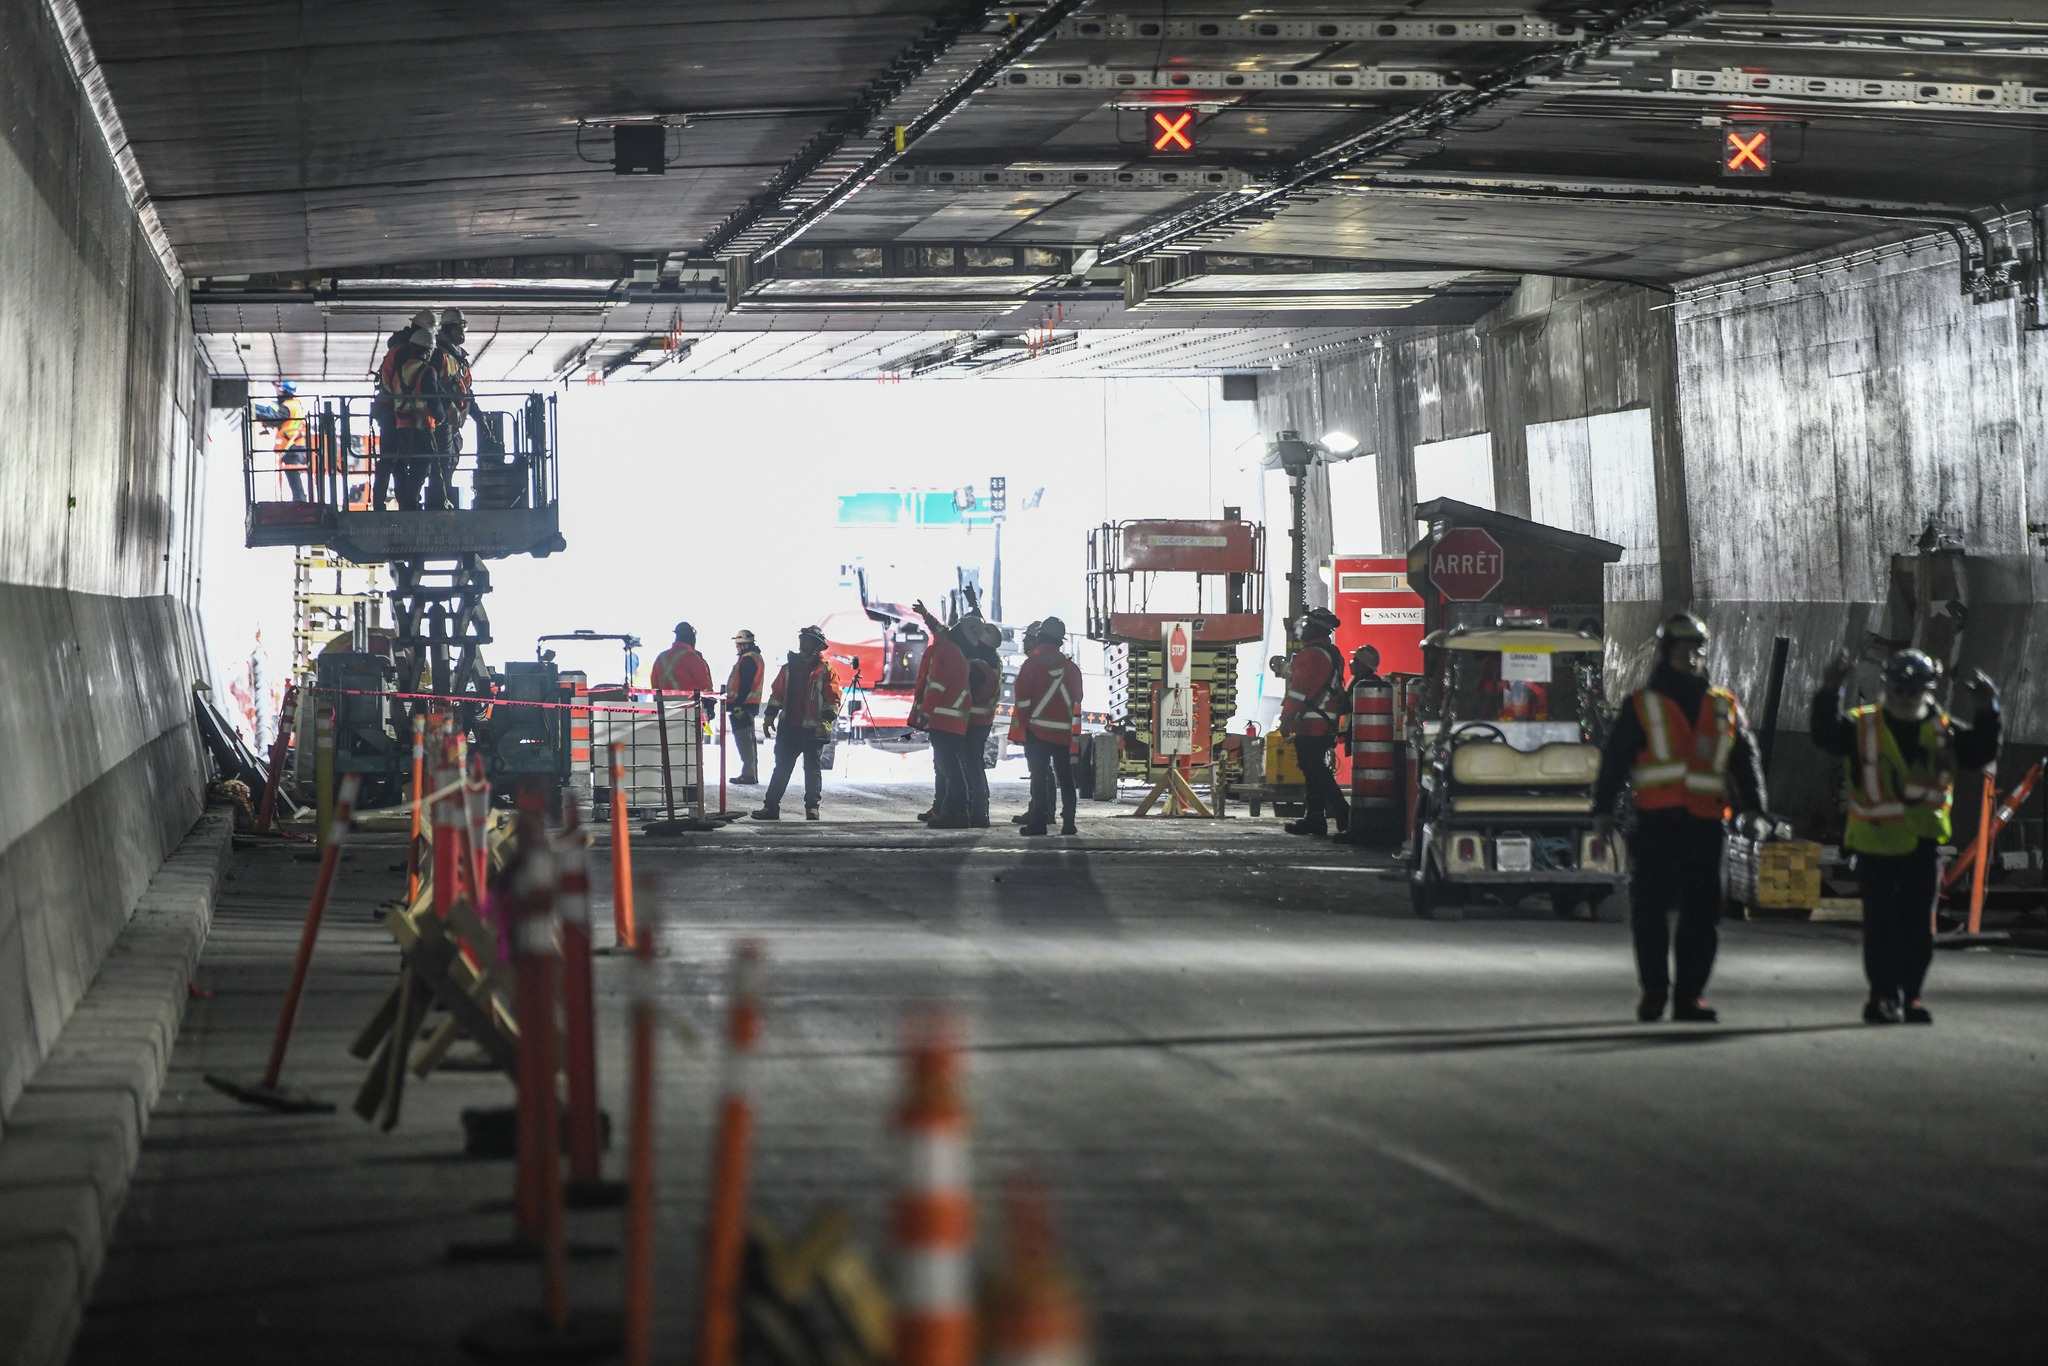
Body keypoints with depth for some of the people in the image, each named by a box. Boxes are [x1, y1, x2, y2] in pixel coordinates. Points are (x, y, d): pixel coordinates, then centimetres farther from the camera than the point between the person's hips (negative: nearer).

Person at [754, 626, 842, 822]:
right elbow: (777, 693, 16)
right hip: (789, 728, 4)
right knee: (782, 768, 4)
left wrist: (827, 720, -18)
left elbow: (833, 699, -6)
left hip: (813, 730, -4)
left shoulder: (825, 671, -2)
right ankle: (771, 806, 5)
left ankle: (812, 807, 9)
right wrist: (770, 715, 7)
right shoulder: (789, 668, 12)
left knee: (812, 769, 3)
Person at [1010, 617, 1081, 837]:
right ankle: (1068, 823, 7)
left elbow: (1022, 700, -9)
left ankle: (1038, 822, -8)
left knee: (1039, 776, -3)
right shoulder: (1071, 668, 7)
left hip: (1038, 730, -4)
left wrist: (1020, 727, -2)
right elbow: (1076, 702, 15)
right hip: (1065, 733, 4)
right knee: (1065, 778, 9)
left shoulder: (1032, 664, -7)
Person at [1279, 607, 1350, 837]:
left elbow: (1298, 690, -19)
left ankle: (1342, 812, -15)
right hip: (1328, 724, 10)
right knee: (1316, 771, 13)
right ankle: (1314, 818, 14)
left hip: (1309, 724, -10)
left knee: (1315, 772, -9)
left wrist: (1286, 719, -14)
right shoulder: (1333, 655, 16)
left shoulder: (1310, 655, -15)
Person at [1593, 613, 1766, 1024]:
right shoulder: (1642, 705, 8)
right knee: (1650, 907, -5)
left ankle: (1689, 994, 7)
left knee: (1702, 913, 1)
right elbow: (1614, 760, 6)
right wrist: (1603, 810, -1)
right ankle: (1654, 990, 6)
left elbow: (1744, 761, 19)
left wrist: (1753, 806, 8)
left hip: (1705, 822, 3)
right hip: (1657, 820, -3)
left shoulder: (1724, 709, 17)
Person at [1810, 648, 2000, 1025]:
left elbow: (1981, 753, 1)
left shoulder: (1944, 732, 8)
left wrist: (1985, 710, -11)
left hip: (1923, 842, 2)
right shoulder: (1862, 726, -1)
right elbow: (1824, 734, -15)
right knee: (1881, 923, -2)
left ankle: (1910, 996, 14)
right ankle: (1883, 996, 5)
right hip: (1874, 842, -2)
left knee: (1918, 925, 4)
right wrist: (1829, 692, -27)